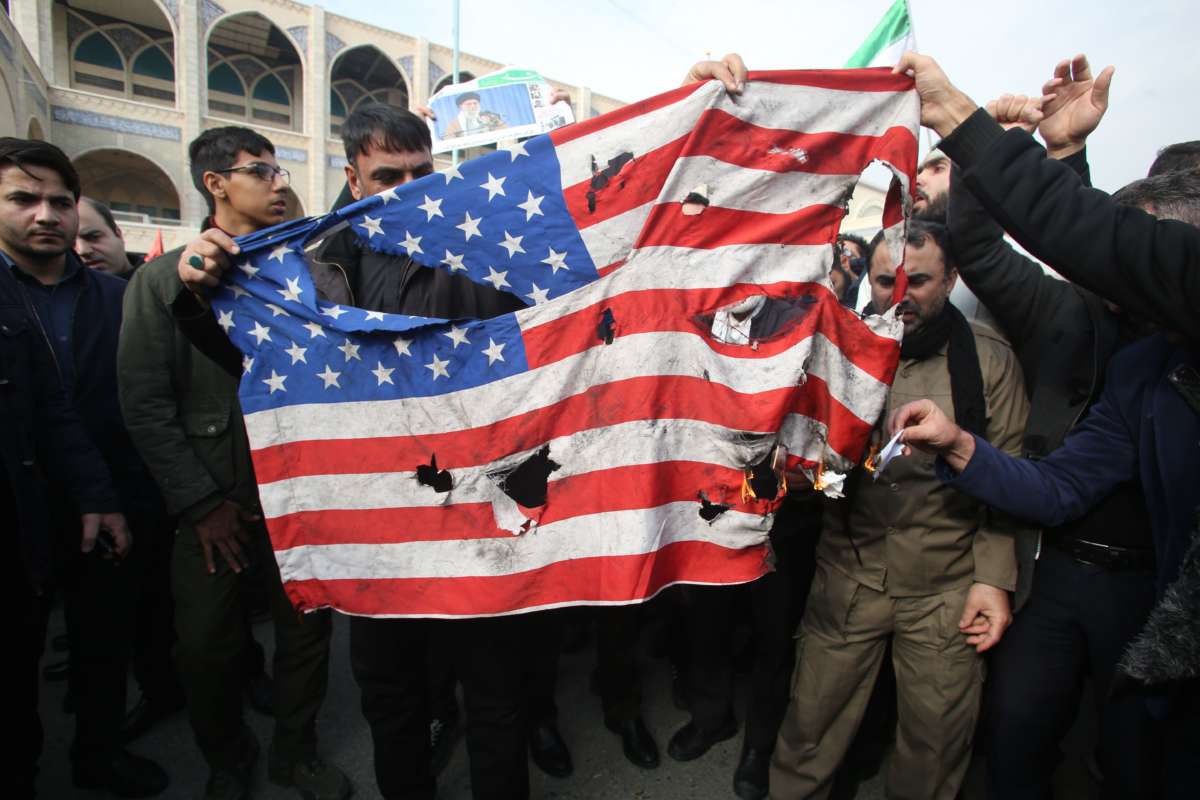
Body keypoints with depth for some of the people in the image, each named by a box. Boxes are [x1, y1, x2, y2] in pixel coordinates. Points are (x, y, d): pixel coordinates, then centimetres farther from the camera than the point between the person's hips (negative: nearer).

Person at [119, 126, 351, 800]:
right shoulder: (163, 278, 0)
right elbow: (145, 404, -3)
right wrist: (202, 504, -8)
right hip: (215, 500, -1)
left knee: (309, 629, 10)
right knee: (208, 646, 10)